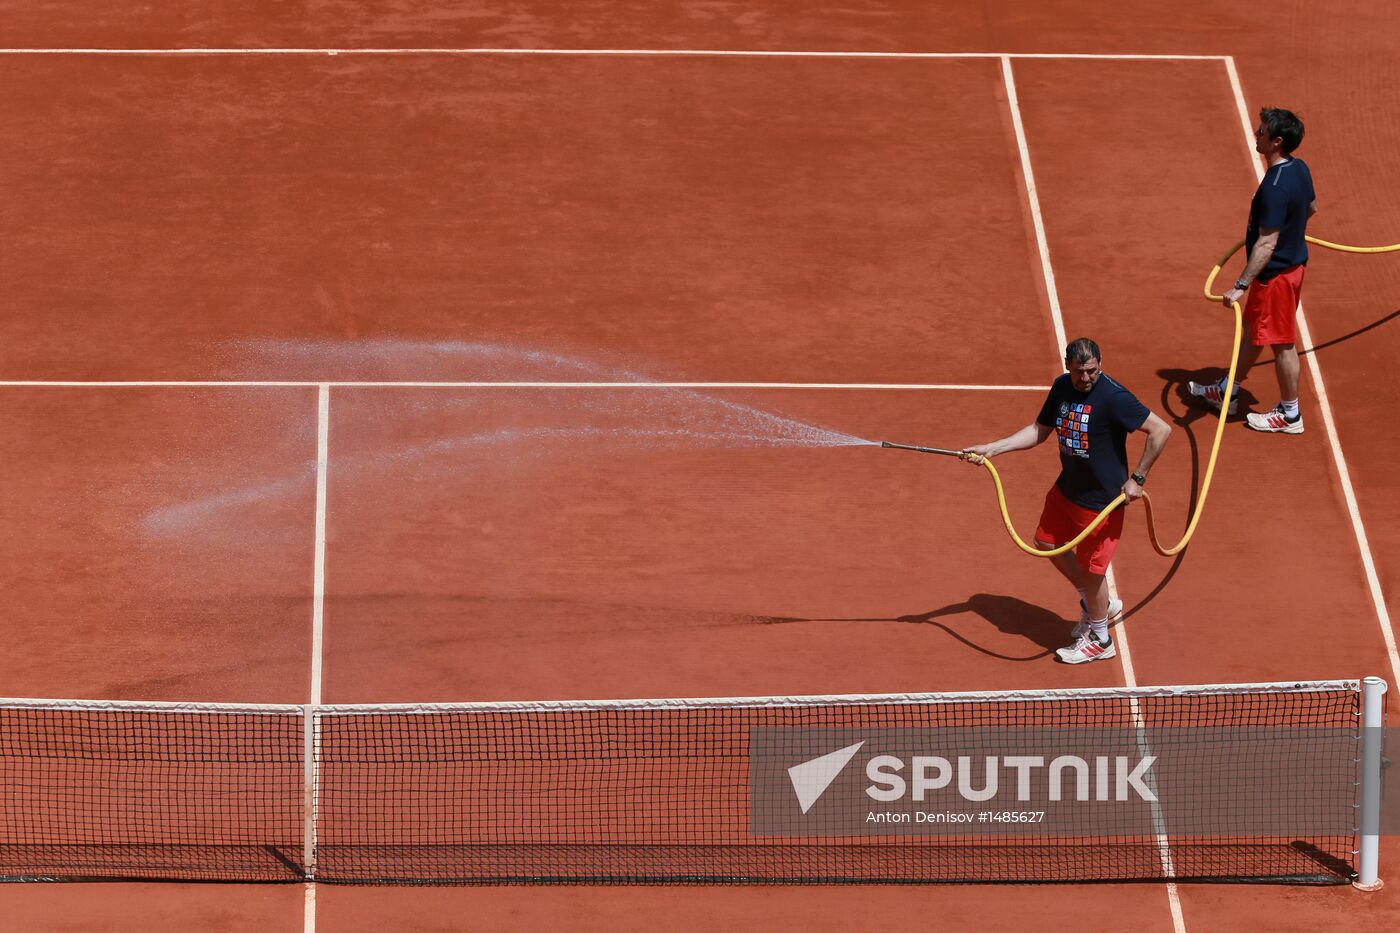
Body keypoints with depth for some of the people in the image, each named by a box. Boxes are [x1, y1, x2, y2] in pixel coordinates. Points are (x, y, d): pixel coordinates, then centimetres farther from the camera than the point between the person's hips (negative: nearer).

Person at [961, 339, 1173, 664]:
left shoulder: (1113, 397, -26)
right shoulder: (1062, 387, -3)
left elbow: (1161, 430, -24)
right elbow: (1039, 430, 11)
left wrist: (1137, 479, -21)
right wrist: (991, 449, 3)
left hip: (1101, 499, -8)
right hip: (1066, 488, 8)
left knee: (1090, 567, 3)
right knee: (1048, 543, 22)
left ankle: (1100, 642, 25)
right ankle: (1097, 604, 41)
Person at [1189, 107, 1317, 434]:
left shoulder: (1275, 188, -31)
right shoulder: (1300, 169, -2)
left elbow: (1267, 244, -31)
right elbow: (1311, 207, 17)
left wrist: (1241, 285, -30)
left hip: (1276, 272, -10)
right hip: (1293, 259, 10)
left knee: (1281, 342, 5)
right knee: (1253, 329, 24)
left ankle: (1289, 415, 19)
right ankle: (1228, 393, 40)